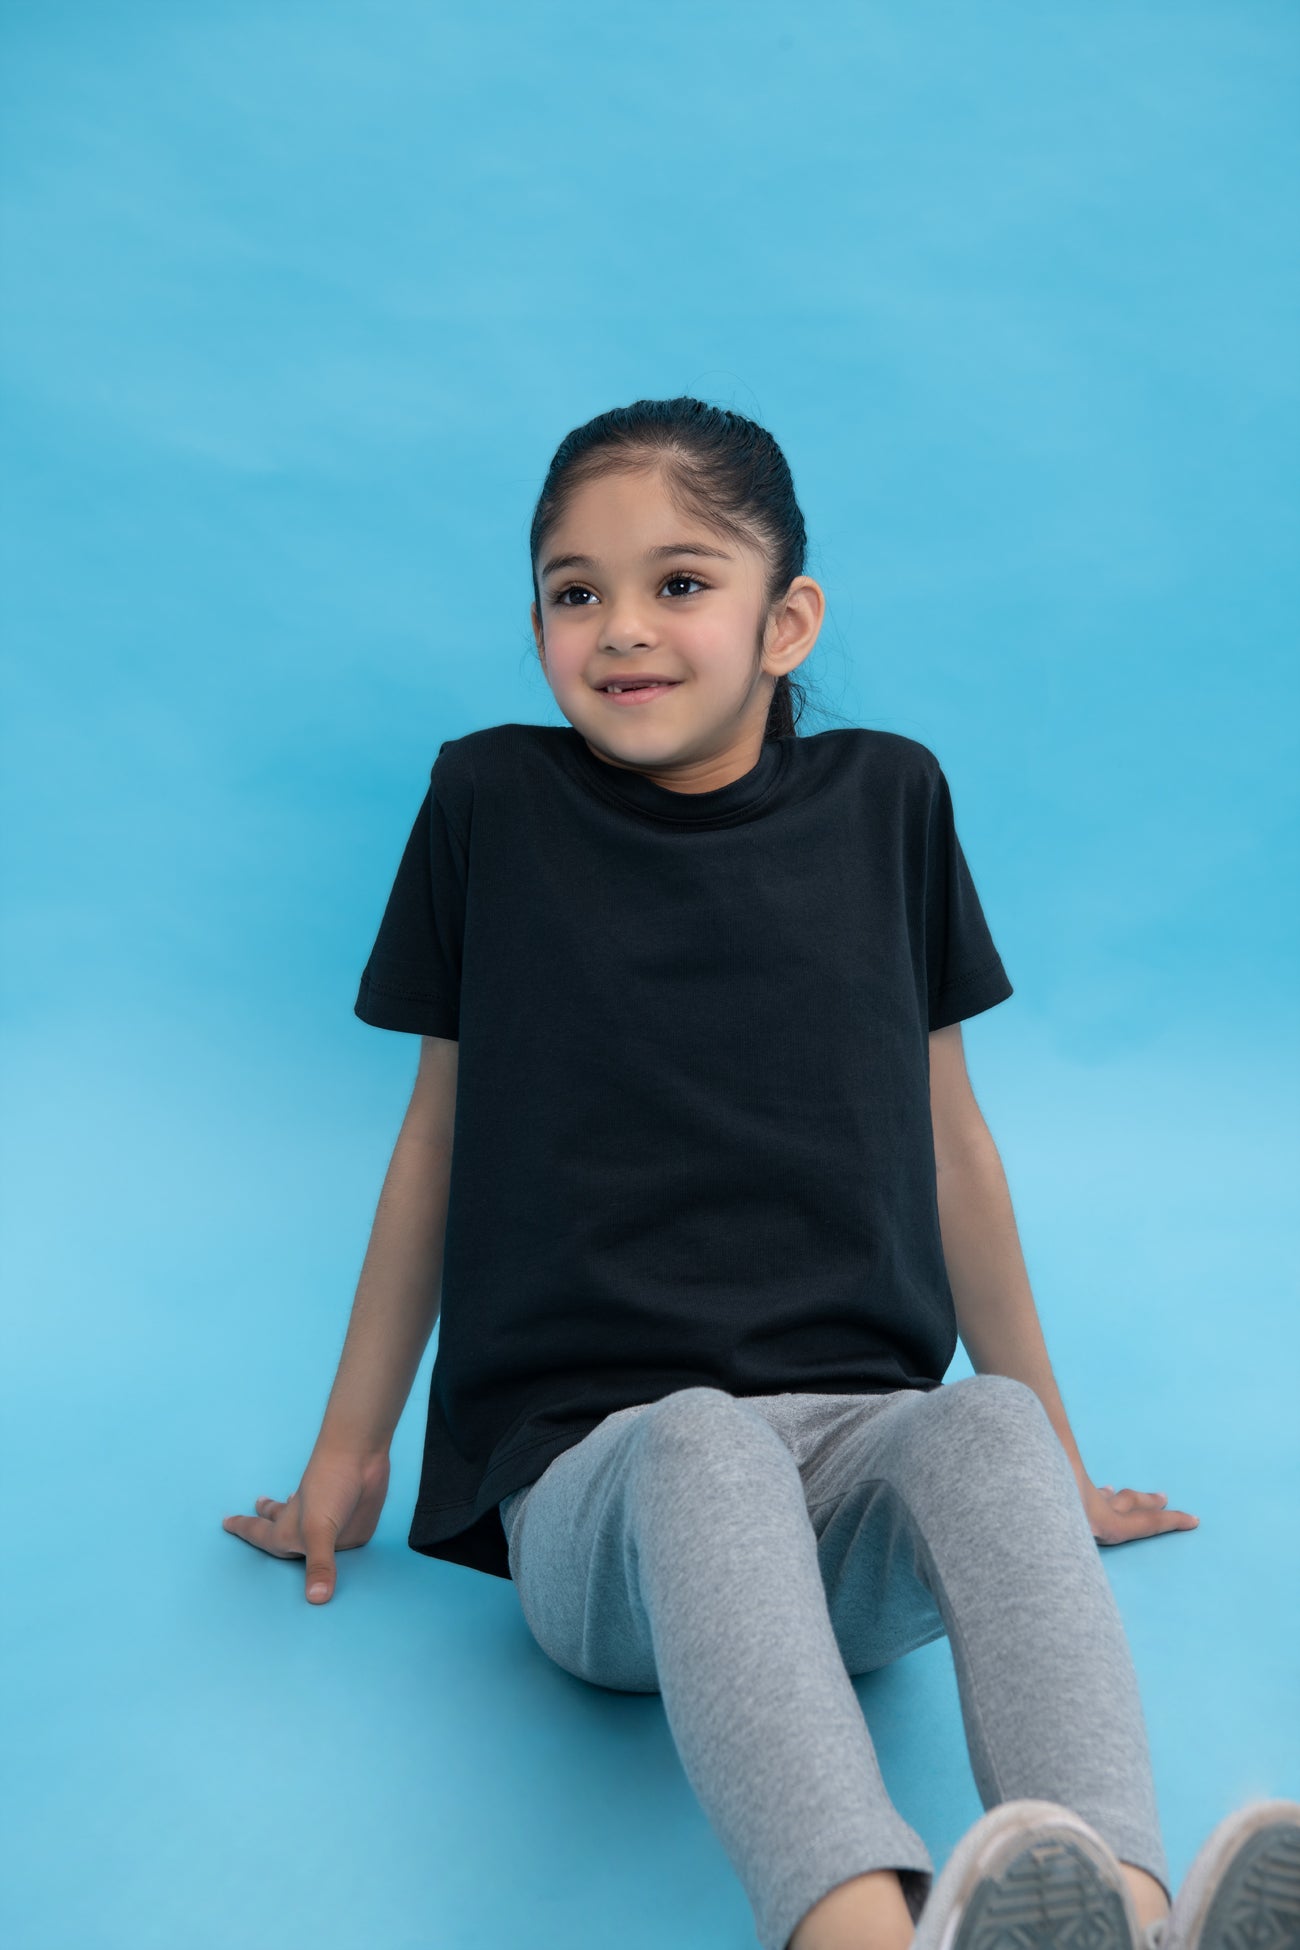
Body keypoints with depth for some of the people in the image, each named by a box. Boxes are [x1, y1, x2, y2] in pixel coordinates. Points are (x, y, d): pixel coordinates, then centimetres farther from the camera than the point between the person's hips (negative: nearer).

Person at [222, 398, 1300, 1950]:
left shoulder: (885, 799, 9)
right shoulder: (491, 803, 5)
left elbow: (948, 1137, 15)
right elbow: (440, 1134, 12)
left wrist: (1051, 1450, 20)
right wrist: (350, 1452, 17)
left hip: (859, 1433, 2)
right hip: (592, 1465, -1)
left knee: (987, 1432, -33)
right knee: (707, 1449, -36)